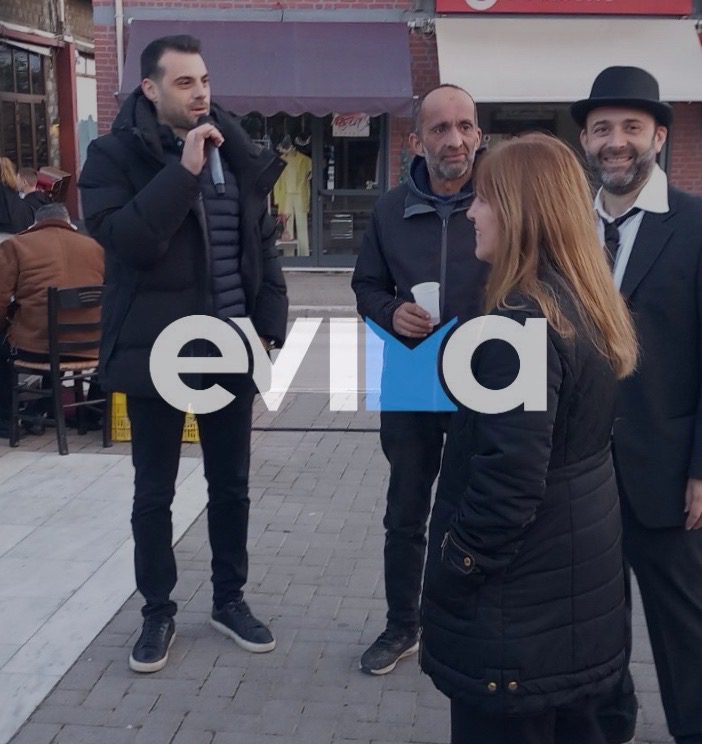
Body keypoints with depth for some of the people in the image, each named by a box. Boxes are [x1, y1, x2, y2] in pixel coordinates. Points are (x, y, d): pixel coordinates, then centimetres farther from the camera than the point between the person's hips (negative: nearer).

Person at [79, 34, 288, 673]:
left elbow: (261, 245, 11)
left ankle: (229, 599, 31)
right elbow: (124, 238, -23)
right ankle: (158, 613, 25)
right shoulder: (115, 155, -6)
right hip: (156, 351, -3)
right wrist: (184, 170, -24)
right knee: (154, 493, 9)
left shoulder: (235, 153, 7)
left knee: (231, 485, 13)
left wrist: (269, 326, 2)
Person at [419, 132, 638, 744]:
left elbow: (510, 474, -26)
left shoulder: (520, 321, -24)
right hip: (579, 562, 9)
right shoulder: (589, 304, 5)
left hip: (520, 578, -9)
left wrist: (460, 565, -14)